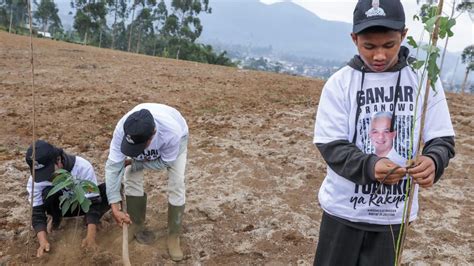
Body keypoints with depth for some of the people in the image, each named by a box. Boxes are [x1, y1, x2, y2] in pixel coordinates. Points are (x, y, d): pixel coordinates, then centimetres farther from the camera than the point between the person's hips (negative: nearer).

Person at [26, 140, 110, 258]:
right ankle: (56, 219, 0)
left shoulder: (82, 167, -34)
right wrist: (43, 241, -36)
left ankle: (92, 219, -4)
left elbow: (93, 202, -32)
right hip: (62, 207, 2)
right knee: (48, 193, -33)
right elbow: (37, 212, -21)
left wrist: (91, 237, -39)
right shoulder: (35, 180, -26)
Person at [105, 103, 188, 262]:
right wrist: (115, 206, -38)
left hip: (175, 140, -2)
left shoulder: (172, 133, -47)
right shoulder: (122, 129, -41)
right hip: (141, 135, 3)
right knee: (131, 179, -6)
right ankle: (136, 226, 17)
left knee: (176, 185, -12)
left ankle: (173, 236, 5)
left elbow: (165, 162, -27)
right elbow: (113, 166, -35)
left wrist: (134, 163, -25)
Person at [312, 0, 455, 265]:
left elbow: (442, 138, -3)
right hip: (344, 207, -1)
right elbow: (332, 145, -12)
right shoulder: (339, 83, -10)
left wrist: (433, 161, -26)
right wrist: (370, 166, -31)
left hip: (395, 211, 1)